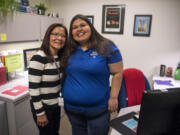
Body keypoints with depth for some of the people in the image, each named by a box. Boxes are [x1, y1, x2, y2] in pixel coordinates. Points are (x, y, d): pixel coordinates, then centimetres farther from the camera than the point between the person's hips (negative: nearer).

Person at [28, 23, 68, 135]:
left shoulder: (60, 57, 0)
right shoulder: (38, 58, -22)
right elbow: (33, 88, -21)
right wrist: (40, 113, -17)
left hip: (56, 105, 7)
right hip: (43, 106, -7)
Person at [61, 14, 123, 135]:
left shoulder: (106, 47, -11)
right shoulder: (69, 50, 2)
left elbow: (117, 73, -9)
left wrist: (113, 97, -11)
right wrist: (64, 93, 7)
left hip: (97, 109, -4)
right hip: (71, 106, 4)